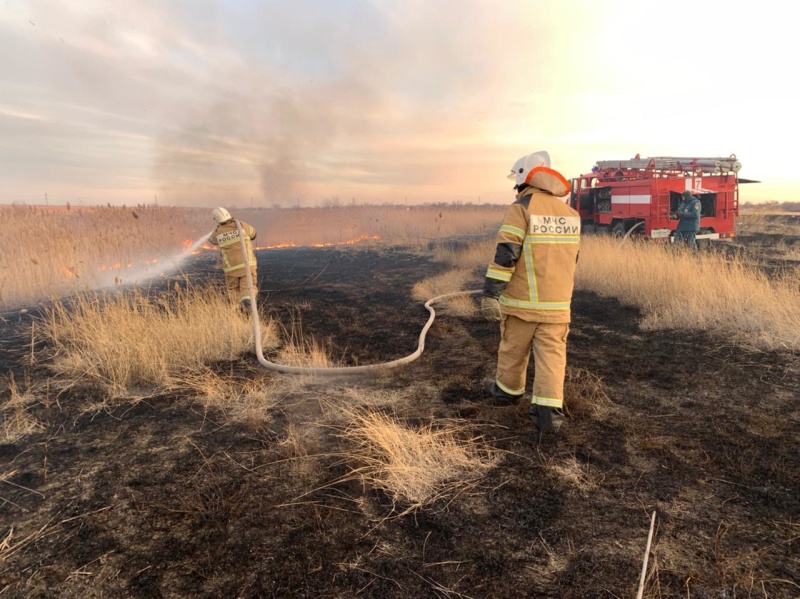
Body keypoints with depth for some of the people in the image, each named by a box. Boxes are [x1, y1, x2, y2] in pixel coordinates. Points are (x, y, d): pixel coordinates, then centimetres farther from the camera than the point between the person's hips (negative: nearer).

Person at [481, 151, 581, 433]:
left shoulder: (521, 208, -9)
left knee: (513, 349, 14)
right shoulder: (569, 212, 10)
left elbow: (505, 253, -18)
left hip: (521, 300, -4)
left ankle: (506, 390, 34)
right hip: (557, 303, 4)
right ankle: (548, 411, -1)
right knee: (552, 355, 4)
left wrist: (491, 293, -18)